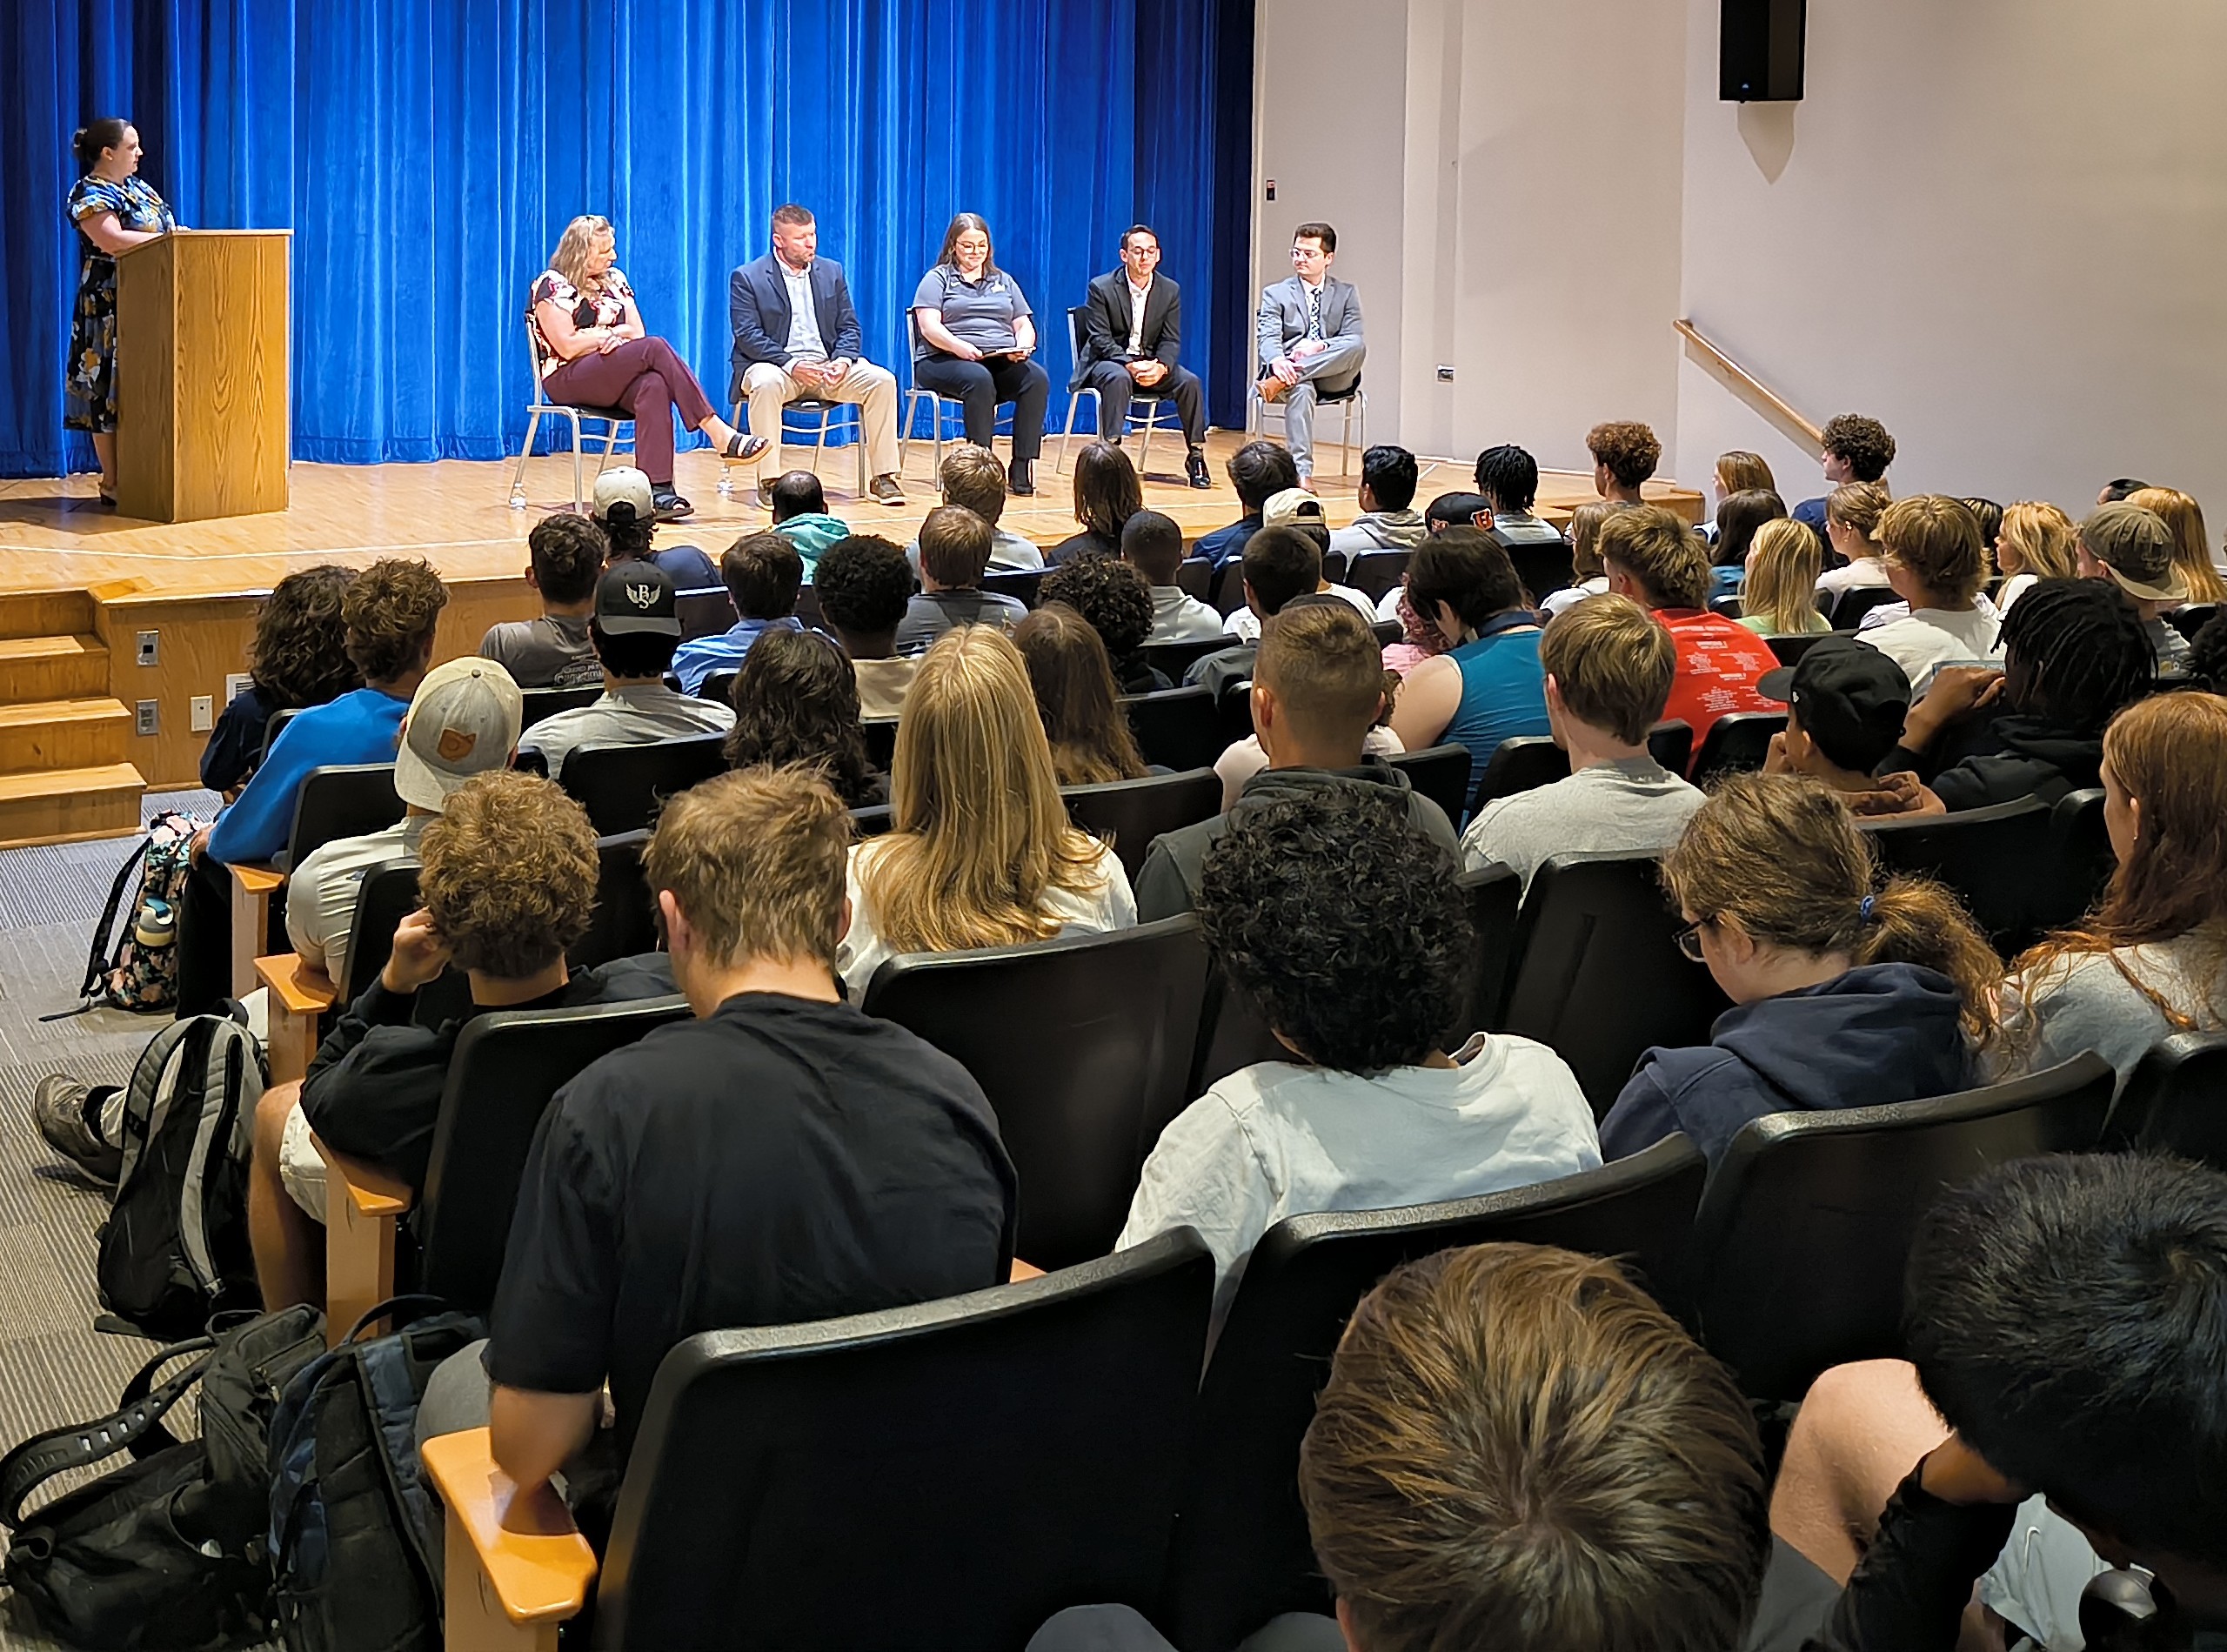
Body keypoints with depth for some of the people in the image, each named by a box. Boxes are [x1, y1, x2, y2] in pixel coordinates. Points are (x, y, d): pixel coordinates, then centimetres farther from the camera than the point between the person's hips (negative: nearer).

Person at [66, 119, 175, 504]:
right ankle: (111, 484, -3)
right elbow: (111, 240, -25)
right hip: (111, 309, -9)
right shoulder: (90, 193, -10)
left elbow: (163, 228, 23)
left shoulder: (138, 187, 17)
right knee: (109, 390, -5)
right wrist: (169, 239, -21)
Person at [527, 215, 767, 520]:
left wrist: (619, 334, -10)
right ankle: (720, 436, -34)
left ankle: (658, 490, -48)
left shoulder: (613, 280, 19)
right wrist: (611, 334, -1)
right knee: (656, 347, -29)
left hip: (615, 380, 6)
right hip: (567, 380, -6)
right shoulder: (553, 285, -2)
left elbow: (638, 332, 12)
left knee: (654, 386, -34)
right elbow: (567, 347, -11)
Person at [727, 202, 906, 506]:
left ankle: (883, 478, -14)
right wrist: (791, 365, -23)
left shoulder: (832, 272, 14)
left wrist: (843, 360, -12)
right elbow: (747, 336, -10)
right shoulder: (747, 278, 0)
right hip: (776, 364, -4)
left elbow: (849, 327, 11)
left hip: (828, 367, 4)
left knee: (882, 380, -19)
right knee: (767, 384, -39)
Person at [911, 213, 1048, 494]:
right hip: (945, 361, -4)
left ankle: (1022, 469, -32)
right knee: (979, 379, -39)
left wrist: (1021, 347, -6)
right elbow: (929, 326, -5)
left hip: (1002, 362, 4)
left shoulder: (1004, 281, 25)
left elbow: (1024, 326, 19)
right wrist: (960, 347, -23)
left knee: (1037, 378, -28)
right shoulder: (938, 279, 10)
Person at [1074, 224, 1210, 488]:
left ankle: (1196, 454, -12)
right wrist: (1130, 365, -30)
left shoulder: (1170, 290, 2)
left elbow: (1171, 341, -1)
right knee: (1119, 378, -38)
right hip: (1108, 361, -4)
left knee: (1190, 382, -20)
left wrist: (1161, 367, -24)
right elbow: (1100, 340, -14)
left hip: (1151, 362, 4)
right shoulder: (1101, 288, -9)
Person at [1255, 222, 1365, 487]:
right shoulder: (1275, 294, 13)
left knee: (1359, 346, -31)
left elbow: (1353, 339, 1)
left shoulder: (1346, 294, 16)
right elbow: (1267, 337, -4)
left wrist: (1320, 346, -20)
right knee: (1301, 390, -38)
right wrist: (1276, 361, -29)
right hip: (1290, 372, -1)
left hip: (1331, 377, 1)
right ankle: (1302, 472, -43)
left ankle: (1281, 381, -37)